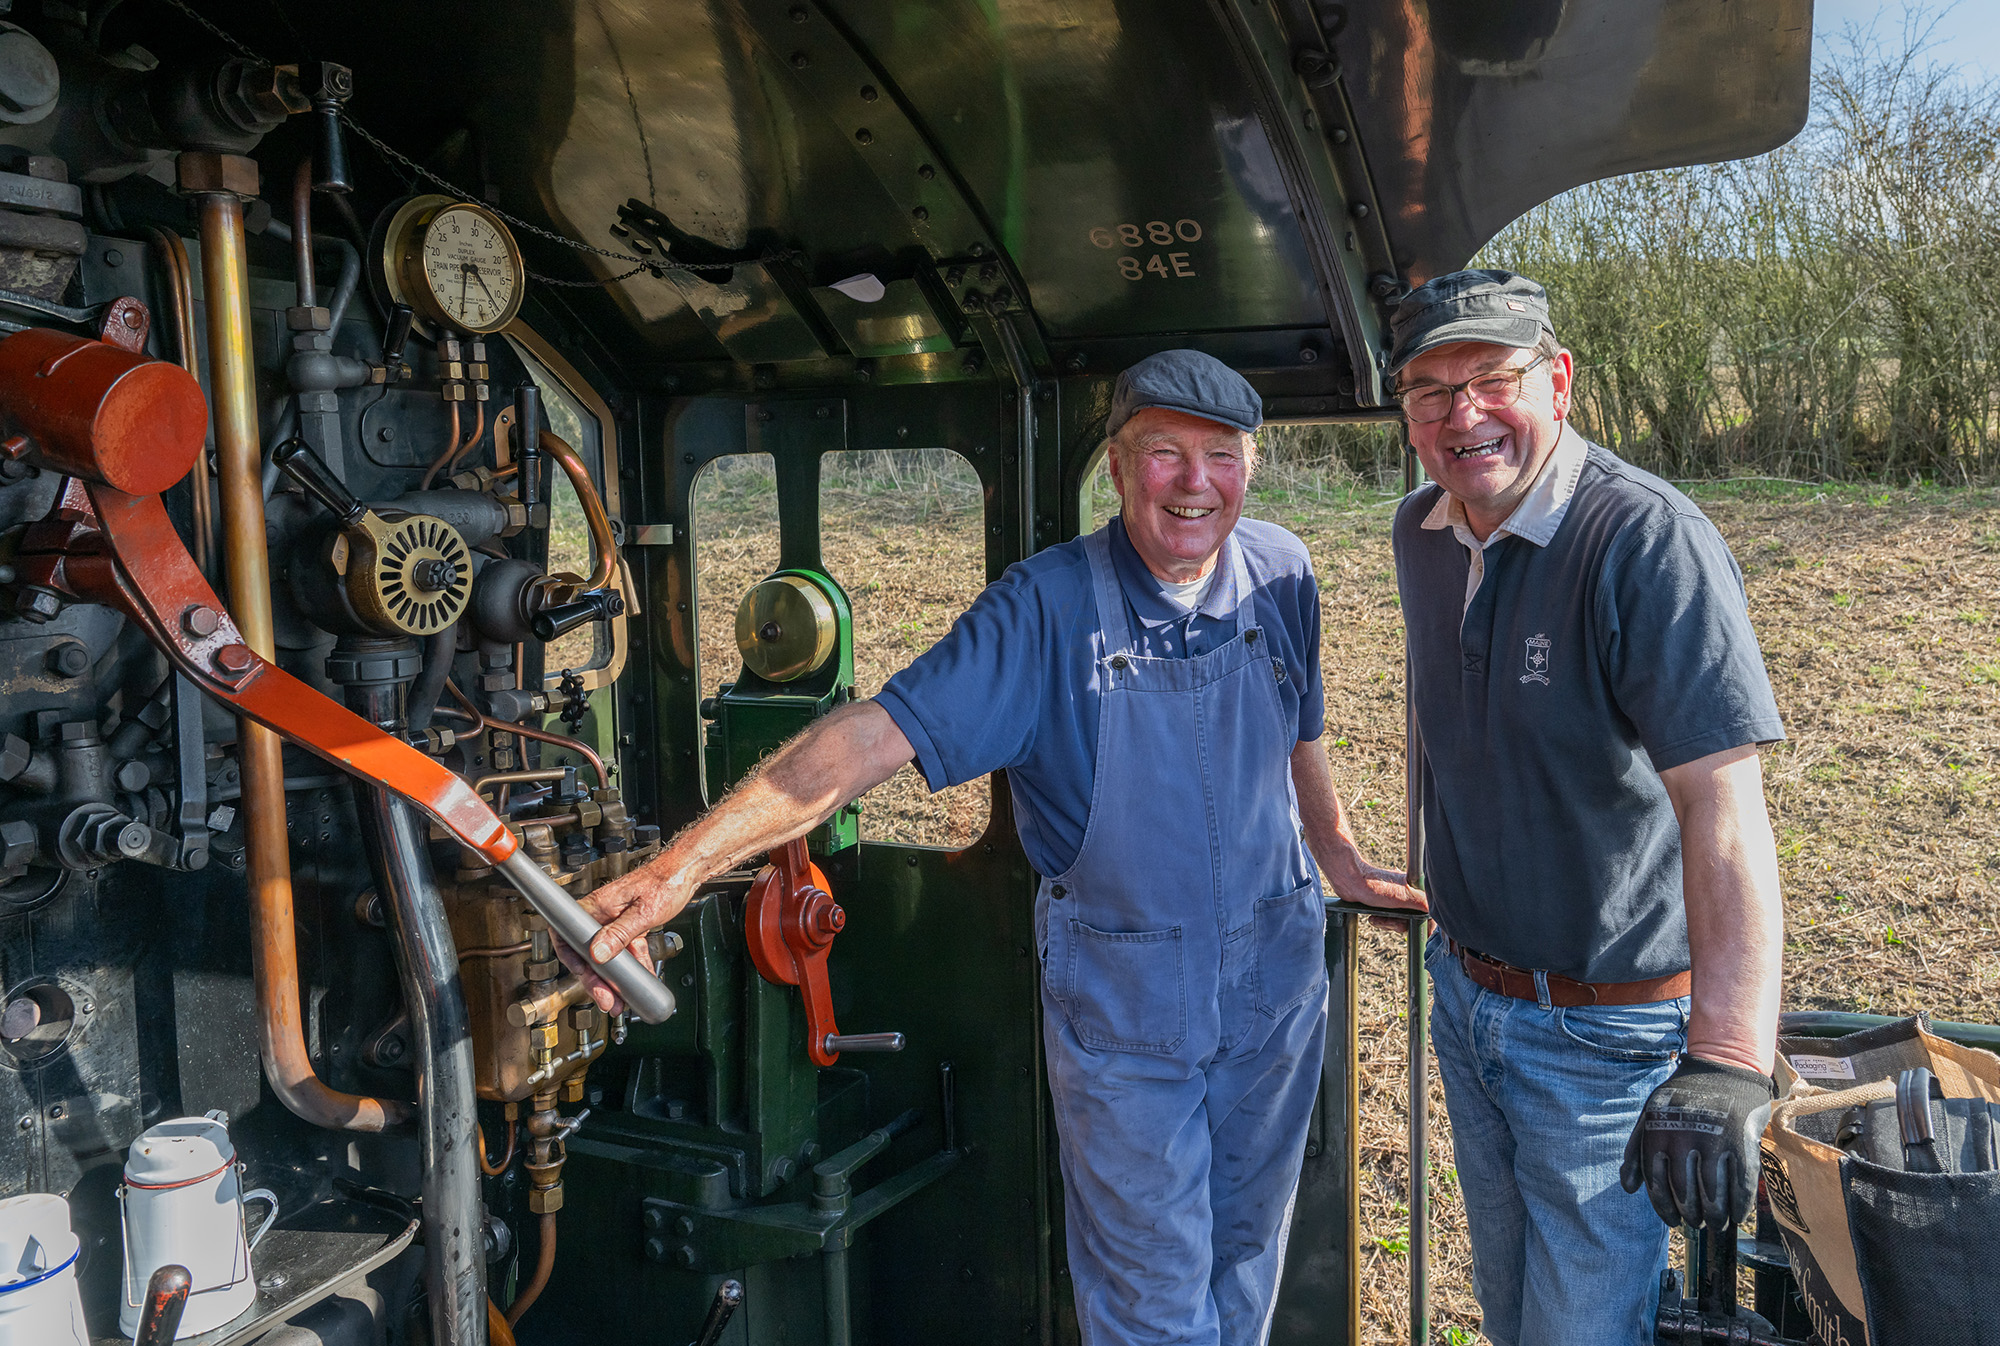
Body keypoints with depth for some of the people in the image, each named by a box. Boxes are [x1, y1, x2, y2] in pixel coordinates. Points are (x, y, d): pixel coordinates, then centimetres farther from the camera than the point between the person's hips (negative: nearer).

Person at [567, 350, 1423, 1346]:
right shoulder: (1047, 605, -17)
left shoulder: (1281, 574, -2)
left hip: (1275, 974, 4)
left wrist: (1338, 860, 23)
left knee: (1247, 1249, 20)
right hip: (1120, 997, -4)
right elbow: (875, 733, -25)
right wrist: (680, 865, -35)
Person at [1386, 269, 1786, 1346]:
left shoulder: (1649, 542, -24)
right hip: (1465, 996, 7)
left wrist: (1725, 1064, -41)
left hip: (1606, 1032, -7)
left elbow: (1723, 812, -32)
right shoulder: (1420, 534, 0)